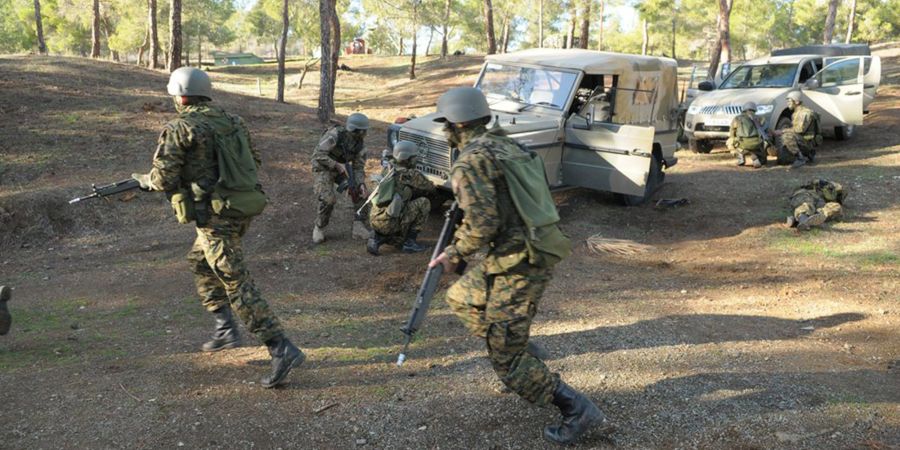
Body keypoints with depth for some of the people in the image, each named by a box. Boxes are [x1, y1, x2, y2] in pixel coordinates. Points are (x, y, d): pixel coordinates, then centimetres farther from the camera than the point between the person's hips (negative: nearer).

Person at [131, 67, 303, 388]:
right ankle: (225, 329, 28)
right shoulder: (231, 121, 11)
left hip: (216, 216, -8)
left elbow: (164, 180, -12)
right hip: (243, 208, 8)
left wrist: (144, 180, 11)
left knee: (237, 284, -6)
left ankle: (282, 350, -11)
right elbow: (253, 161, 16)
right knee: (199, 262, 28)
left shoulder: (179, 128, -9)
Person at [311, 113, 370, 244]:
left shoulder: (361, 143, -9)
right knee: (328, 199, -25)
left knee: (361, 193, -10)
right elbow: (318, 155, -28)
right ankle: (319, 229, -1)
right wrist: (337, 165, -30)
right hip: (323, 168, -6)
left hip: (341, 168, 6)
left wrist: (361, 184, -22)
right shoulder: (335, 135, -27)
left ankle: (358, 228, -2)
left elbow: (358, 166, -5)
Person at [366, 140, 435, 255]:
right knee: (424, 203, 1)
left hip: (374, 221, 9)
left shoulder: (391, 173, 18)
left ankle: (376, 238, 5)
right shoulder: (412, 174, -6)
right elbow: (430, 188, 9)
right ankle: (409, 242, 2)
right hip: (389, 222, -8)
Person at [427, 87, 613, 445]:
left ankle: (579, 411, 4)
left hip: (519, 264, -9)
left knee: (506, 359, 1)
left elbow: (482, 225, -21)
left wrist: (453, 253, -5)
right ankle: (522, 352, 24)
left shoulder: (470, 163, -14)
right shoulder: (505, 145, 13)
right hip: (532, 252, 9)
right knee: (461, 298, 24)